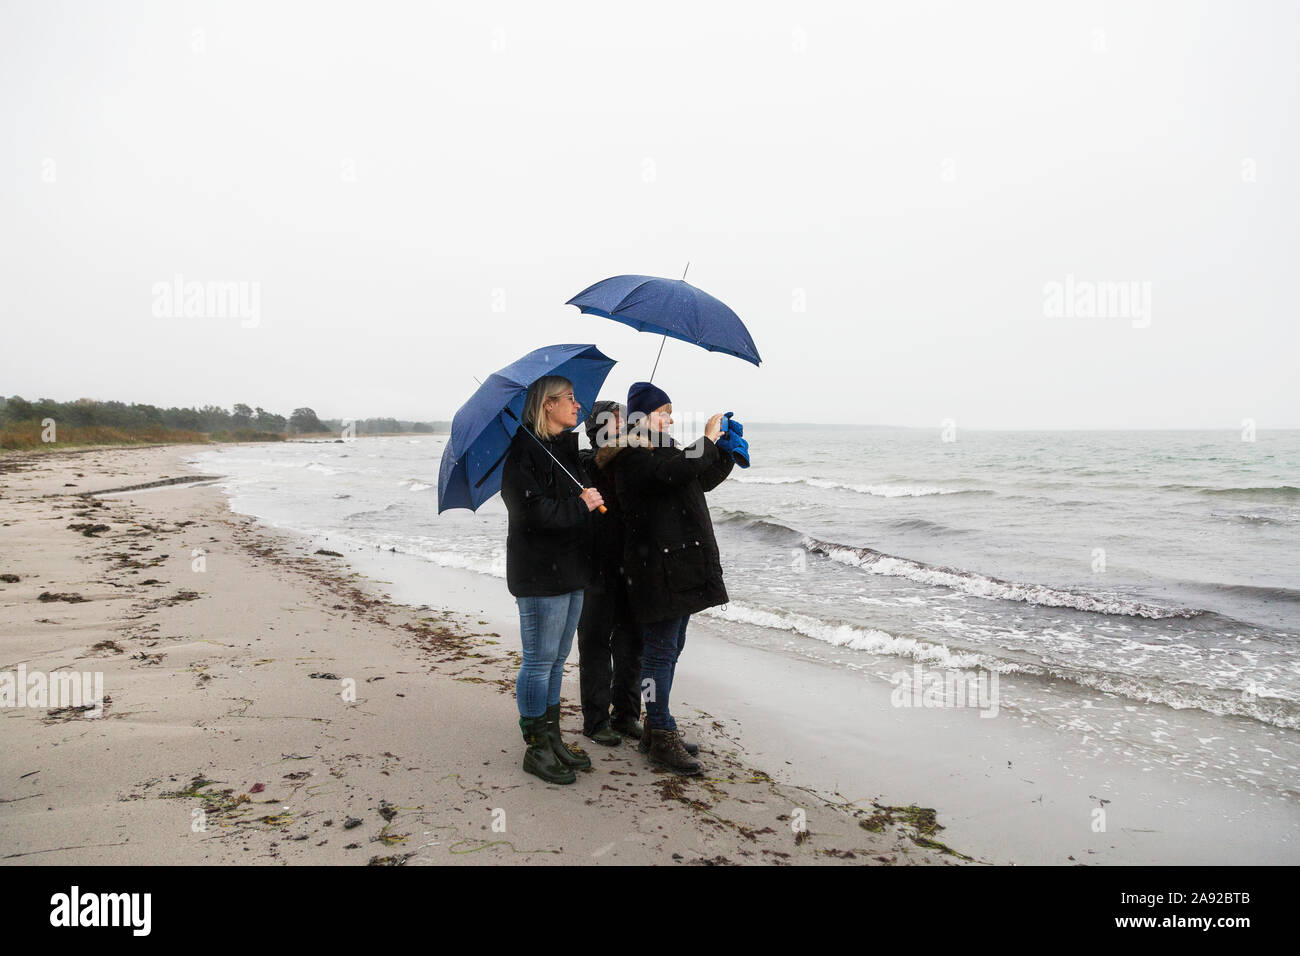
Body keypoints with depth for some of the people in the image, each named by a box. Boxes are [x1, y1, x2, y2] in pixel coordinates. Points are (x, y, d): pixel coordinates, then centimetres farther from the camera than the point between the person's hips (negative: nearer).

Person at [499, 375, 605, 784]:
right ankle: (536, 749, 13)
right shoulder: (524, 451, -13)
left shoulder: (568, 449, 14)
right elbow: (530, 510, -23)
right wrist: (582, 505, -13)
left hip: (571, 569, 9)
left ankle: (553, 739, 27)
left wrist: (593, 497, 8)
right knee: (539, 661, 0)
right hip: (539, 572, -9)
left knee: (556, 660, 16)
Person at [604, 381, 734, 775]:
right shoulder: (631, 459, -12)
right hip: (656, 569, -10)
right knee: (660, 650, -4)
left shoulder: (664, 450, 18)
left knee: (670, 648, 15)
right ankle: (662, 739, 5)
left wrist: (728, 453, 17)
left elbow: (701, 481, 28)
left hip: (681, 567, 10)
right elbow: (675, 473, -29)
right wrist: (708, 440, -15)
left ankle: (657, 729, 25)